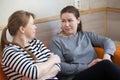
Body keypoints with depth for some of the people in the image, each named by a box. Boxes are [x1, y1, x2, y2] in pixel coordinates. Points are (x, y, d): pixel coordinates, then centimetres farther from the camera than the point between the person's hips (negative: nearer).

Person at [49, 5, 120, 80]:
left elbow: (108, 41, 13)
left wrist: (107, 55, -11)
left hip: (97, 73, 5)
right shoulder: (56, 41, 5)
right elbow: (59, 67, -7)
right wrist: (87, 67, -11)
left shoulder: (86, 35, 20)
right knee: (106, 64, -30)